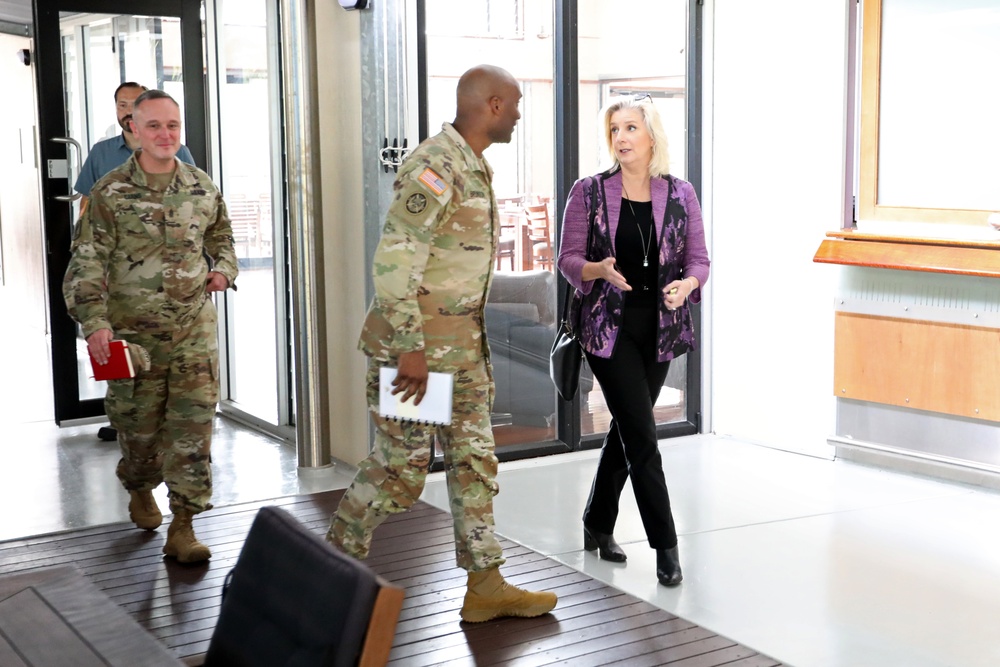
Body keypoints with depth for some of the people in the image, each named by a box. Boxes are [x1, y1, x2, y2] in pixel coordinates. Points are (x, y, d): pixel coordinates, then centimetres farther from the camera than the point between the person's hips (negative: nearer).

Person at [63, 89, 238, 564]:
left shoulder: (202, 187, 6)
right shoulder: (109, 192, -5)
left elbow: (221, 236, 24)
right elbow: (86, 265, -8)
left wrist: (223, 269, 4)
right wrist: (95, 324, -19)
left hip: (194, 325, 2)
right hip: (134, 329, -2)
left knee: (194, 420, -5)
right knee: (139, 423, 9)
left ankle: (182, 526, 1)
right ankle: (140, 490, 41)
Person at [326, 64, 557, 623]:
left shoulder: (476, 168, 13)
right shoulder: (433, 168, -19)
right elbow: (394, 262, -25)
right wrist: (410, 349, -25)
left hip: (464, 341, 10)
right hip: (419, 340, -9)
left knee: (475, 460, 10)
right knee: (402, 466, 0)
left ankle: (486, 586, 16)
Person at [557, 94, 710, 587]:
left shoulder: (680, 195, 2)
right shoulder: (589, 192, -4)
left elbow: (698, 260, 3)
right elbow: (568, 259, -3)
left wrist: (686, 285, -19)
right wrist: (600, 270, -24)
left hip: (659, 326, 3)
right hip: (610, 325, -3)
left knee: (625, 430, 14)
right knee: (641, 435, -8)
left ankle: (598, 527, 31)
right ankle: (665, 545, 0)